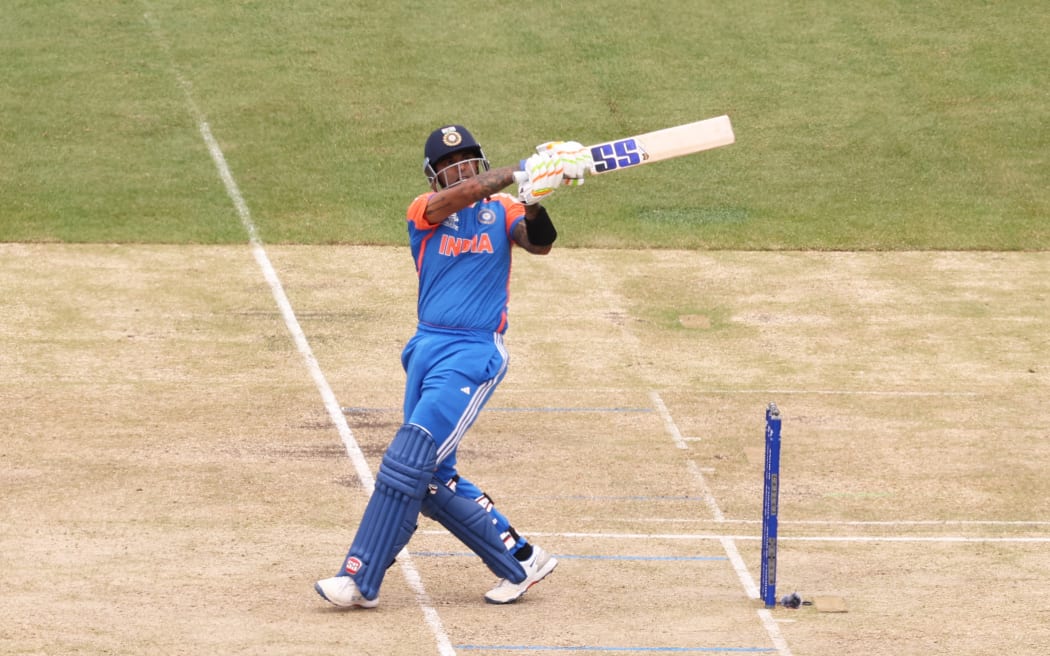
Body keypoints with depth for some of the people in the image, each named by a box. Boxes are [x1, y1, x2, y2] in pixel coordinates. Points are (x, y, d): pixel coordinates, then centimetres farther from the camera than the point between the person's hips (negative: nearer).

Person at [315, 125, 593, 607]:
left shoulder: (502, 211, 3)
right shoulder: (425, 211, 4)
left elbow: (538, 243, -16)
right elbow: (455, 197, -18)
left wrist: (533, 204, -36)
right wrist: (517, 175, -29)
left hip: (474, 355, -5)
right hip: (426, 350, 5)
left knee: (407, 464, -13)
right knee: (433, 480, 5)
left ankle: (360, 581, -11)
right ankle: (520, 561, 17)